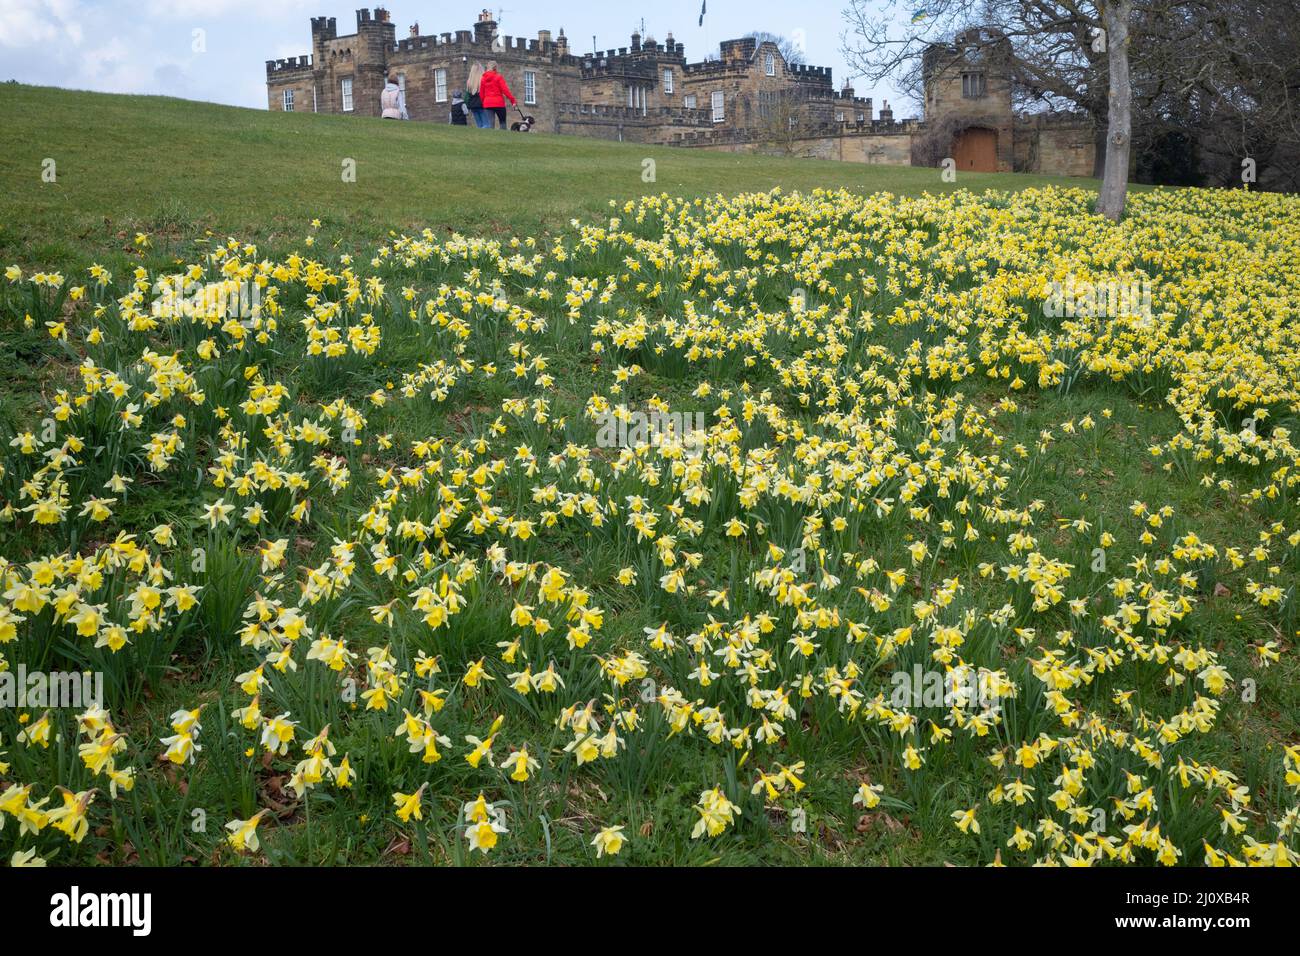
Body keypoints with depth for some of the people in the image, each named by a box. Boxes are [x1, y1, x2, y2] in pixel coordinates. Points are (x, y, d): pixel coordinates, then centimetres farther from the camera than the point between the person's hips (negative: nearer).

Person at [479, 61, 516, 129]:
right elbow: (505, 89, -10)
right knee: (503, 122, 6)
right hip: (498, 103, -4)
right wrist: (512, 100, -9)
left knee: (490, 124, 1)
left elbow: (481, 93, 10)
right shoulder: (498, 77, -4)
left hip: (487, 103, 4)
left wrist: (482, 103, 17)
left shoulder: (483, 78, 10)